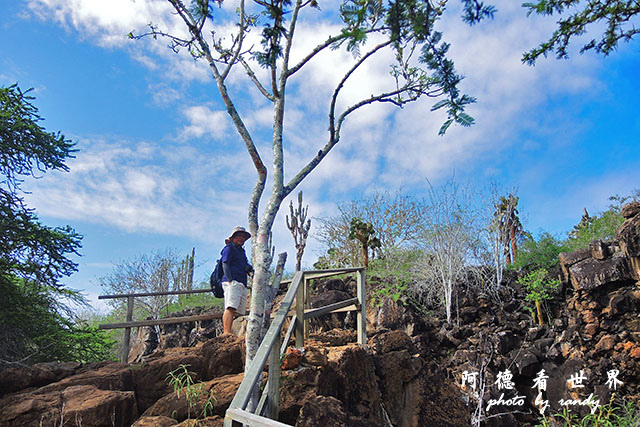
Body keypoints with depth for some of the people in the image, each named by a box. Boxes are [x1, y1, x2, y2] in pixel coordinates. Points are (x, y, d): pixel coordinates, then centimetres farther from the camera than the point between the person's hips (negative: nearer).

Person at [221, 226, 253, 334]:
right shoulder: (229, 248, 7)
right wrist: (230, 280, -18)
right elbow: (225, 265, -5)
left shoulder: (241, 251, 31)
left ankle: (228, 333, -2)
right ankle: (227, 333, -29)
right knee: (230, 308, -20)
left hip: (242, 285, 8)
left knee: (235, 311, 0)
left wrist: (248, 267, 7)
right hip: (232, 283, -8)